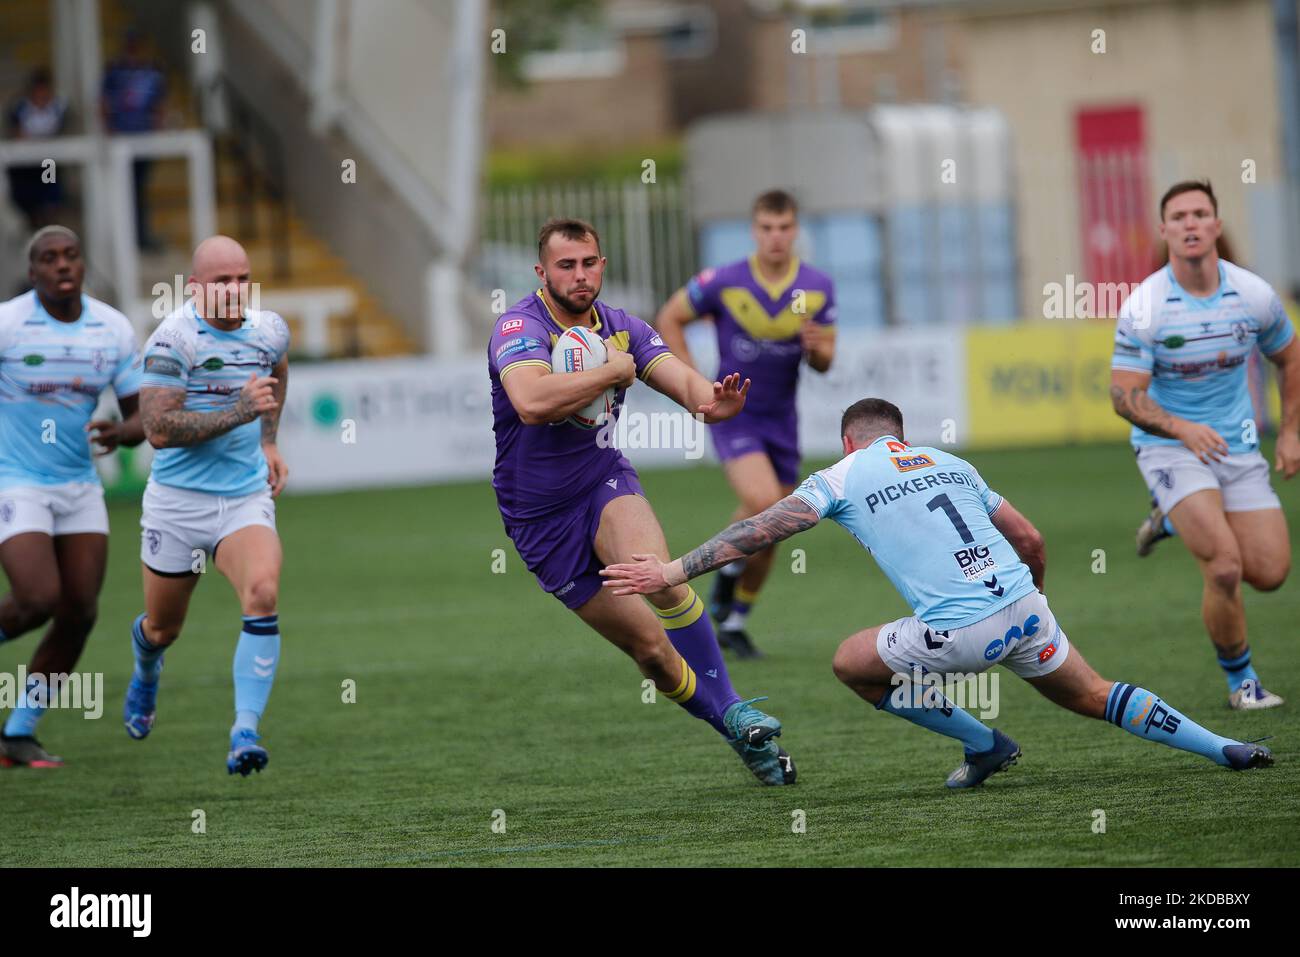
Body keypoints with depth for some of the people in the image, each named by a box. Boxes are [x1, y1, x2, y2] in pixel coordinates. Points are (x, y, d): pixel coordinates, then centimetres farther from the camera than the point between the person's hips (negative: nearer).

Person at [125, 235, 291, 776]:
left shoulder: (270, 331, 1)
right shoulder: (173, 339, -16)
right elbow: (158, 430, -24)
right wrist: (239, 412, -28)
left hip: (247, 499, 2)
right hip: (177, 502, -2)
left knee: (263, 594, -26)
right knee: (163, 628, 13)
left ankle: (245, 734, -26)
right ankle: (146, 669, 52)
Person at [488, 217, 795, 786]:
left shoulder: (621, 329, -1)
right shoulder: (520, 327, -18)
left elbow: (680, 377, -15)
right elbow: (532, 402, -38)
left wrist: (709, 399, -39)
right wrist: (614, 370, -26)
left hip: (606, 485, 2)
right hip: (540, 519, -2)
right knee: (650, 648, -2)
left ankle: (732, 711, -22)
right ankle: (741, 738, 15)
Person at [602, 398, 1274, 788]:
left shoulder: (842, 477, 8)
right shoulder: (949, 463, 23)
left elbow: (760, 531, -1)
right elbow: (1030, 540, 24)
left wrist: (674, 571, 1)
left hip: (958, 632, -5)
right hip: (1022, 606, 5)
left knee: (851, 664, 17)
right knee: (1092, 697, 24)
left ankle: (983, 745, 19)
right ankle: (1226, 749, 16)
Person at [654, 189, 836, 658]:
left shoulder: (817, 287, -6)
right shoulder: (724, 282, -15)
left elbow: (824, 362, 1)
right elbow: (669, 319, -1)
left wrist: (816, 348, -23)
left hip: (781, 419, 4)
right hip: (733, 413, -4)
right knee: (763, 502, -26)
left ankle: (733, 623, 26)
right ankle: (728, 572, 2)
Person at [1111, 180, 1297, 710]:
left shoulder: (1255, 295, -5)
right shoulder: (1142, 309, -15)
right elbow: (1125, 395, -15)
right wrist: (1182, 428, -31)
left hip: (1237, 446, 4)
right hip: (1168, 445, -4)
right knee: (1225, 567, -21)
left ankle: (1178, 521, 25)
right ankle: (1240, 678, 2)